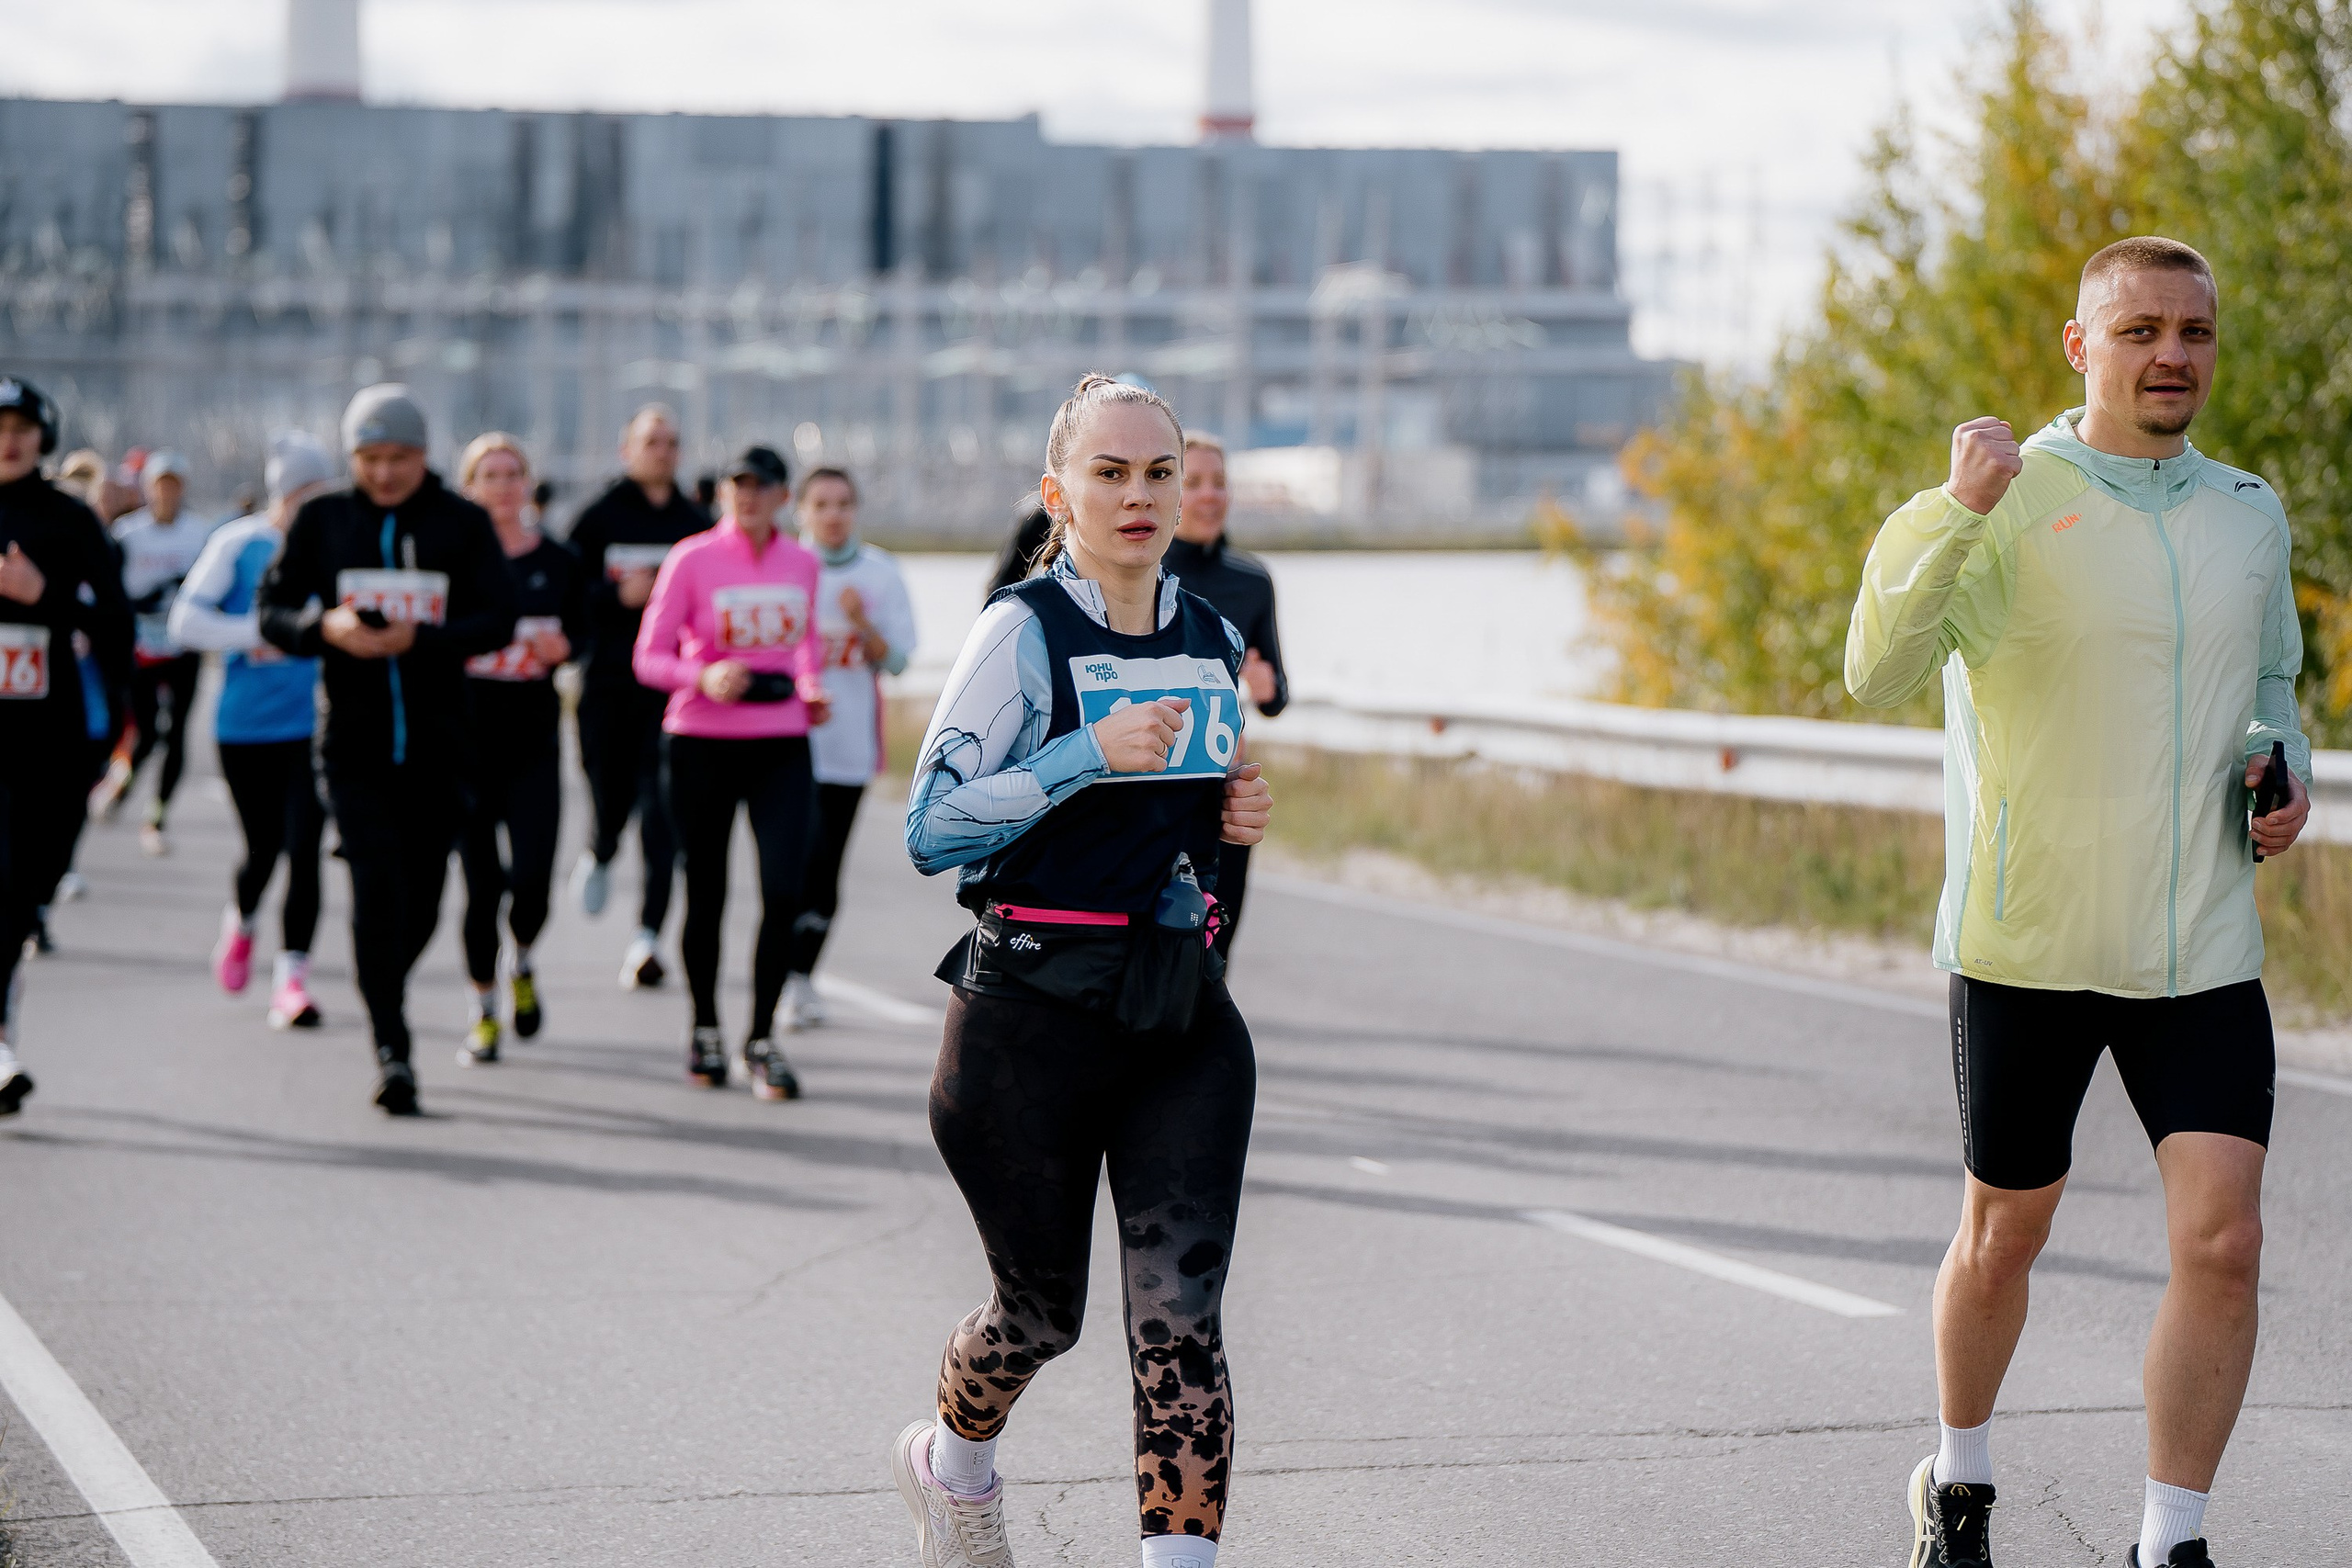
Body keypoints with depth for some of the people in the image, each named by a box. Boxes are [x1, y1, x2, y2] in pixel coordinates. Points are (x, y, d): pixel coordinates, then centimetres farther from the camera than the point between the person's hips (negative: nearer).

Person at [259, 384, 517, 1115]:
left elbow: (497, 619, -5)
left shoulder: (464, 524, 2)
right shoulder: (322, 520, 5)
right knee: (377, 885, -14)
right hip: (354, 739, -1)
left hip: (438, 743, 1)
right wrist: (324, 628, -17)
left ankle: (383, 996, 36)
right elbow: (273, 612, 5)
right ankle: (391, 1047, -14)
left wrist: (418, 638, -21)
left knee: (421, 897, 8)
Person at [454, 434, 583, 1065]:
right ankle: (483, 1009, 18)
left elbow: (581, 634, 14)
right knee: (480, 881, 0)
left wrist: (562, 647, -8)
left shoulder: (558, 562, 6)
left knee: (532, 876, -11)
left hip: (534, 737, 1)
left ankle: (521, 966, 22)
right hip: (466, 735, -1)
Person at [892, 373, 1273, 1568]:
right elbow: (930, 829, -13)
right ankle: (951, 1461, 43)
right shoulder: (1023, 632, -8)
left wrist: (1235, 815, 4)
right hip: (1035, 1010, -4)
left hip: (1184, 1016, 4)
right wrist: (1090, 753, -21)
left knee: (1181, 1308, -10)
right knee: (1042, 1309, 11)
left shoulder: (1212, 640, 10)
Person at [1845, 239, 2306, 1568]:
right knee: (2006, 1234, 11)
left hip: (2205, 952, 3)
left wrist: (2286, 771, 4)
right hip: (2027, 946, -3)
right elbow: (1877, 673, -21)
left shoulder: (2250, 513, 9)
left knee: (2224, 1237, -10)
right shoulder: (2008, 501, -7)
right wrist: (1957, 510, -33)